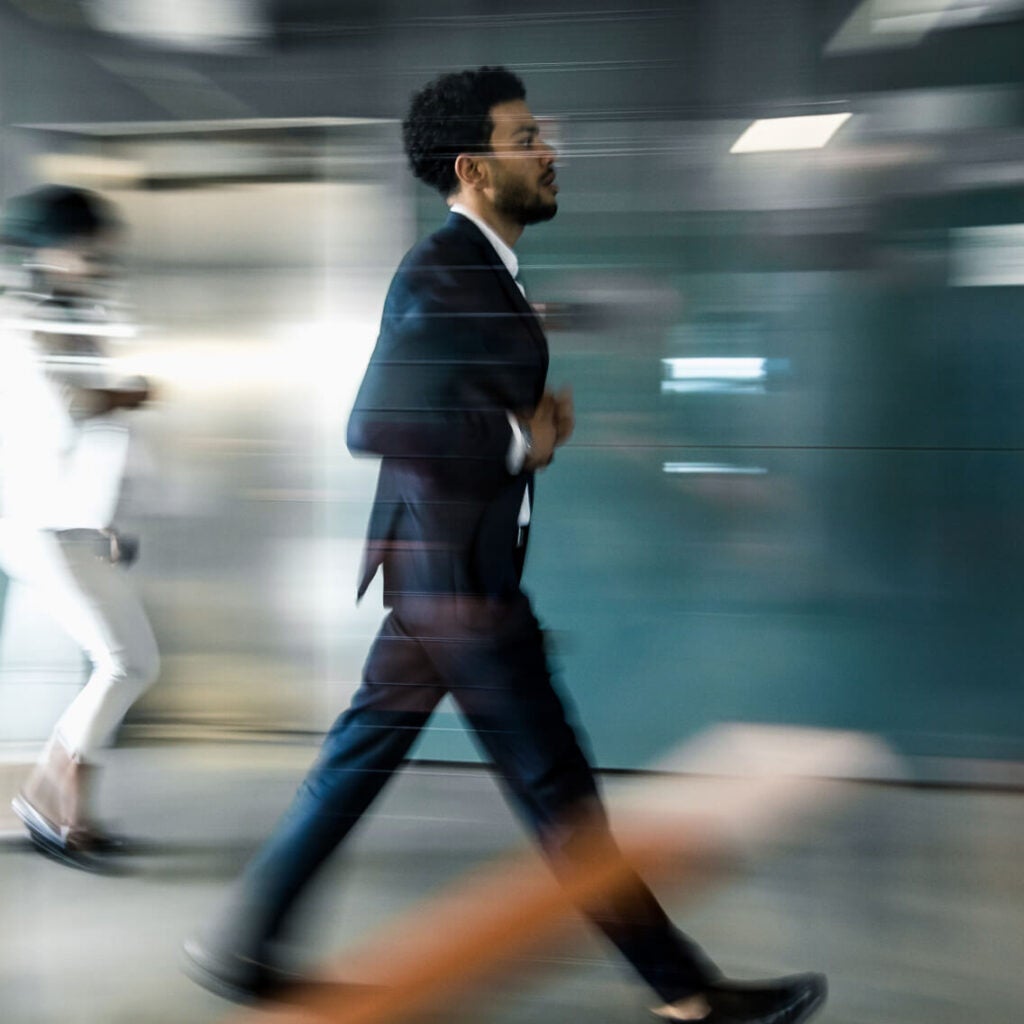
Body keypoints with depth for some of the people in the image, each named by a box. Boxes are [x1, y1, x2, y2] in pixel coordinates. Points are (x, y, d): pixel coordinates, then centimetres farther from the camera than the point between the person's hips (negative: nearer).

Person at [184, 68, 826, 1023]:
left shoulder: (477, 268, 15)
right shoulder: (441, 272, -17)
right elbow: (378, 421, -28)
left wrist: (535, 411, 6)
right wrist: (519, 442, -17)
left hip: (444, 564, 10)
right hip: (457, 569, -10)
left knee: (360, 757, 17)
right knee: (555, 786, 3)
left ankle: (242, 941, 31)